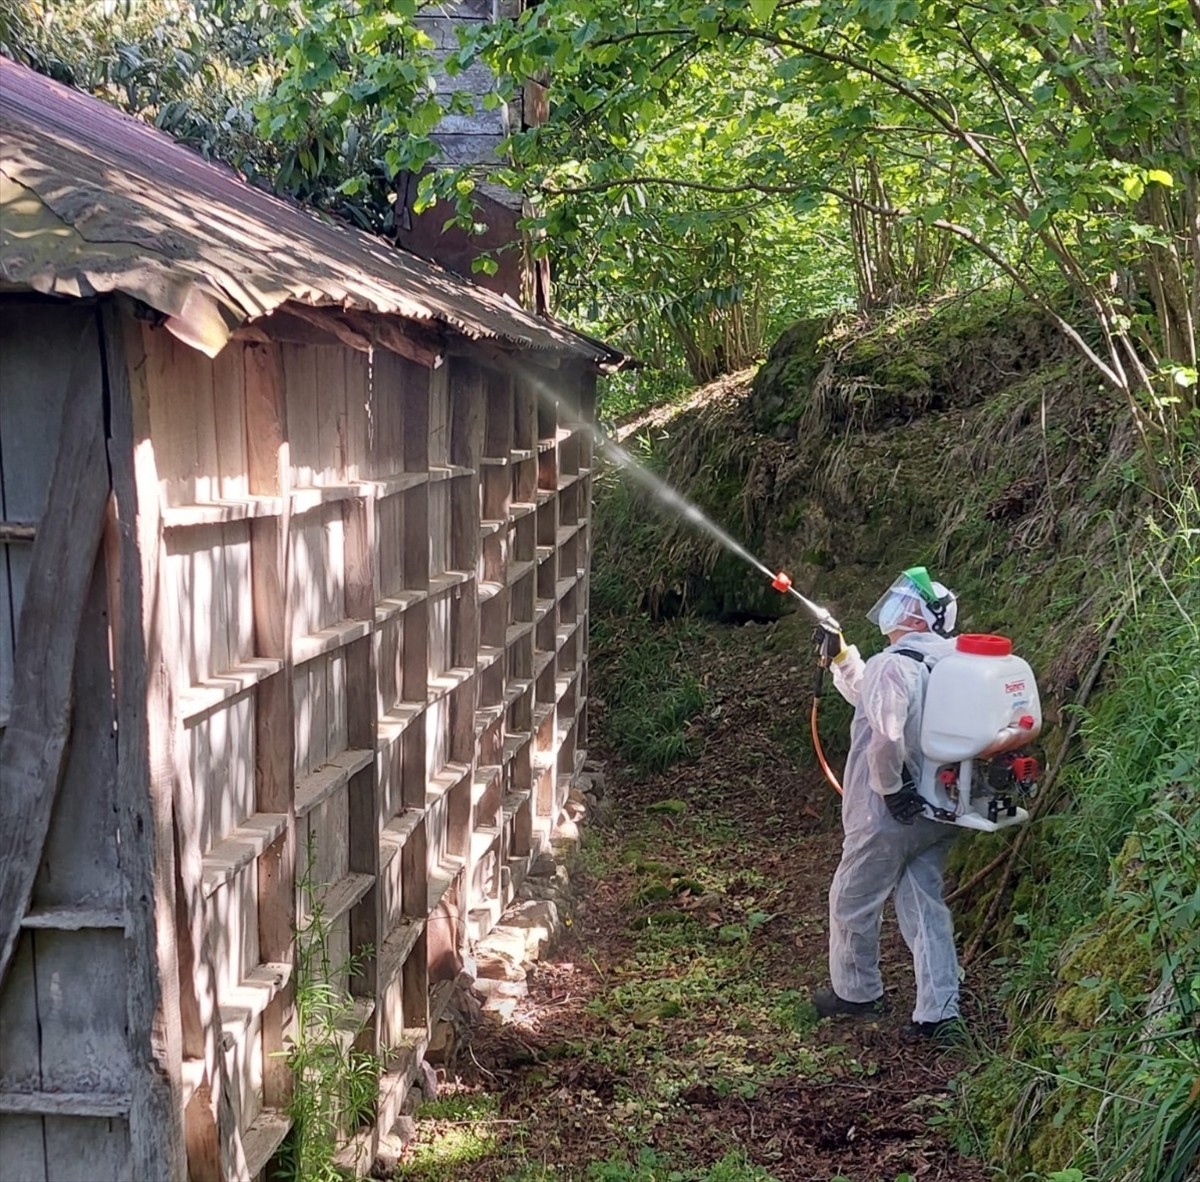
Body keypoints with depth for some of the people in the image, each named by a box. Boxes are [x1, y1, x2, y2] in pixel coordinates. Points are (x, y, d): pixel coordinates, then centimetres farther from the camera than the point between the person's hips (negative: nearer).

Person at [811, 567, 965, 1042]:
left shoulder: (894, 665, -22)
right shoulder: (947, 662, 7)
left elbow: (885, 737, -34)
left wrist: (890, 788, -19)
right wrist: (840, 655, 14)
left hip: (891, 816, -8)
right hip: (937, 812, 8)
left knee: (853, 901, 13)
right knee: (926, 906, 13)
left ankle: (856, 991, 29)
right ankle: (939, 1013, 13)